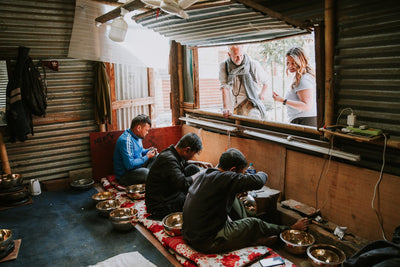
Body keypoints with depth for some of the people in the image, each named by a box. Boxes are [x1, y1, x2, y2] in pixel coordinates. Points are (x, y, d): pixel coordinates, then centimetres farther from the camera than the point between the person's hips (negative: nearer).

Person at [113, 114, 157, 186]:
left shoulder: (137, 136, 6)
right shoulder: (126, 140, -25)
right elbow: (130, 165, -29)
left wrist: (148, 151, 3)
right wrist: (147, 157, -19)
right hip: (124, 175, -10)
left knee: (155, 157, 7)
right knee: (147, 173, -34)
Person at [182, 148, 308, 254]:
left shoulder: (202, 176, 5)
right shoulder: (224, 178, -22)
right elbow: (258, 182, -25)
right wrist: (261, 174, -3)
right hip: (206, 243, -8)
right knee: (254, 224, 5)